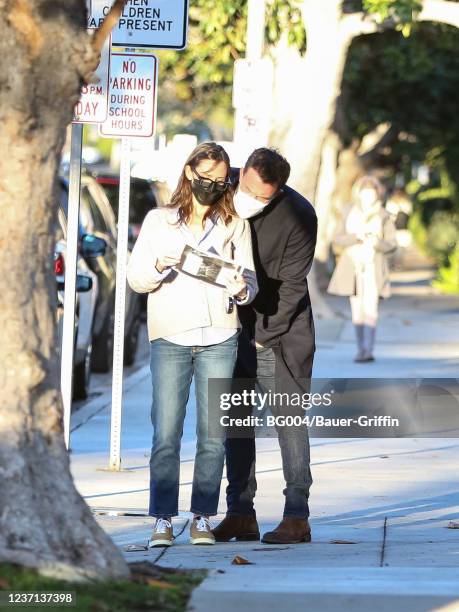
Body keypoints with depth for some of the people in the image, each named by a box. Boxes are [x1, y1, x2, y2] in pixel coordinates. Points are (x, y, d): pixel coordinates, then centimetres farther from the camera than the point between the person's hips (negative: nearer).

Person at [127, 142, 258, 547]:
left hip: (219, 337, 1)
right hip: (170, 338, -1)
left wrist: (242, 289, -15)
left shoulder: (235, 226, 11)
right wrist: (159, 266, -13)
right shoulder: (158, 221, 9)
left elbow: (251, 278, 8)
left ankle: (202, 517, 5)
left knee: (212, 434, -2)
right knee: (166, 433, -6)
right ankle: (163, 520, -3)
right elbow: (135, 278, 7)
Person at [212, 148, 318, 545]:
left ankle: (297, 517, -4)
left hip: (280, 332, -5)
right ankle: (241, 514, 9)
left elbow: (290, 285, -13)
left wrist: (263, 335, -13)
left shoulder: (298, 215, -17)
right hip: (233, 324, 5)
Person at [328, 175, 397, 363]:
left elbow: (391, 245, -1)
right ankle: (361, 349, 15)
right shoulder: (350, 215, 6)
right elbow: (337, 240, 0)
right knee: (357, 310, 6)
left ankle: (368, 351, -21)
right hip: (353, 267, 3)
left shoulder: (384, 217, 0)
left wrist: (376, 243, -22)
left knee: (370, 309, -15)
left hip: (373, 267, -3)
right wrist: (356, 237, -18)